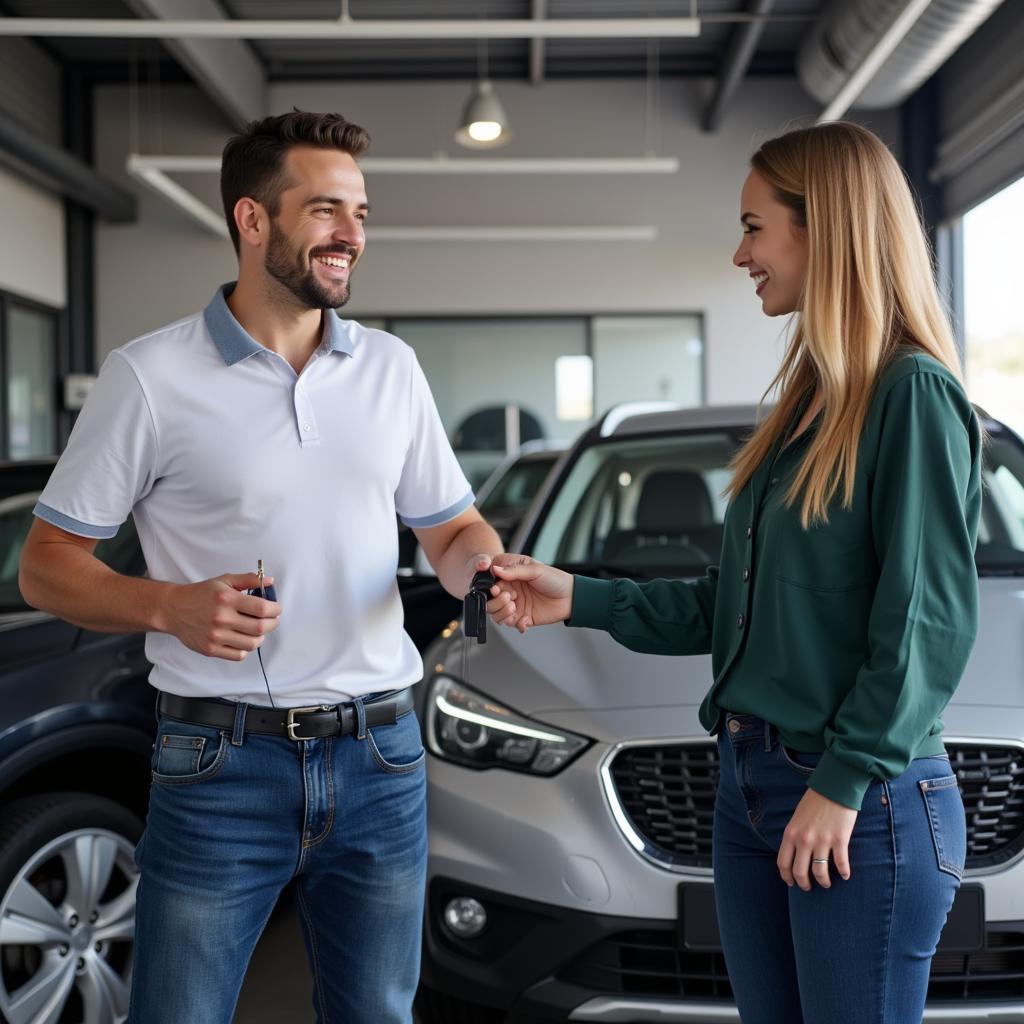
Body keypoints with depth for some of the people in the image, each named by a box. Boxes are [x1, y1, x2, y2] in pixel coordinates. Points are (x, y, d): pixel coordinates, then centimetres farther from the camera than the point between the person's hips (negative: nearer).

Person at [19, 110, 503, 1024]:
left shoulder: (391, 367, 8)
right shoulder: (152, 375, -5)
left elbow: (450, 529, 15)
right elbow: (46, 564, -2)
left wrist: (484, 566, -8)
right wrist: (170, 607, -20)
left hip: (381, 756, 4)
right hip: (222, 766, -4)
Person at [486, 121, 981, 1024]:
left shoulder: (913, 394, -12)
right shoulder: (806, 404, 12)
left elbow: (929, 621, -16)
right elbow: (727, 608, 13)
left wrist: (845, 783, -16)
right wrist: (579, 600, 7)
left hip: (865, 807, -8)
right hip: (750, 780, 8)